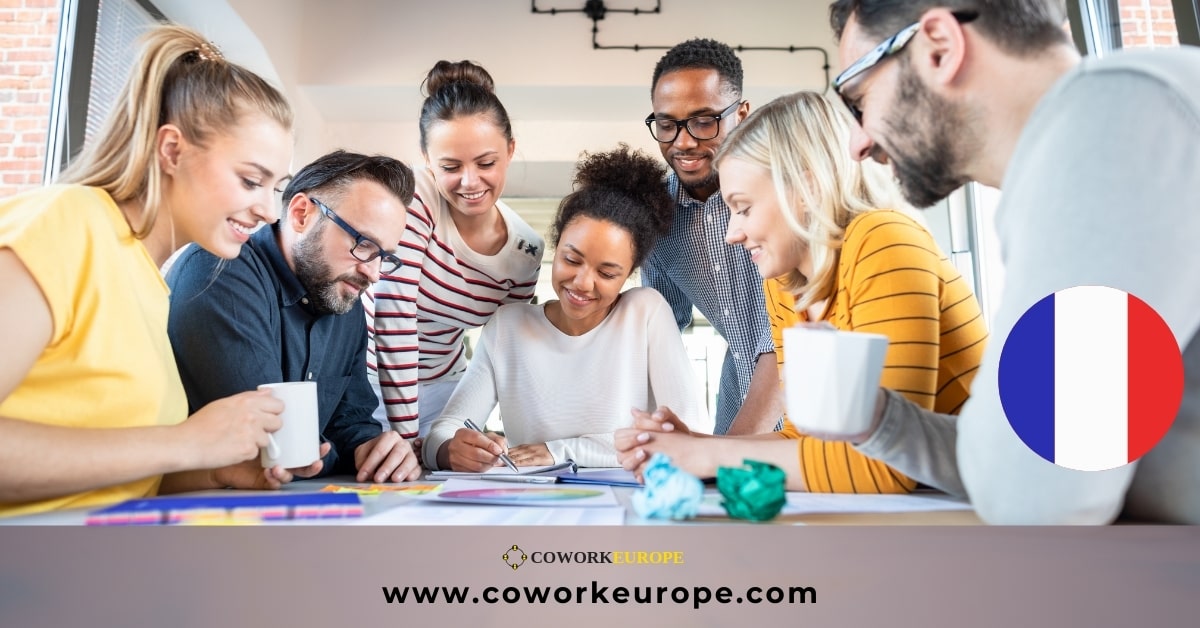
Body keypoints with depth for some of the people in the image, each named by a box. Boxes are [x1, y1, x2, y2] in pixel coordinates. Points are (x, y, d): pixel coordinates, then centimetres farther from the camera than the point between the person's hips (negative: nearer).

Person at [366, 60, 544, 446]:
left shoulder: (526, 251, -9)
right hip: (368, 373, -3)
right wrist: (406, 436, -27)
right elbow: (394, 322, -27)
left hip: (440, 385, 4)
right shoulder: (410, 201, -23)